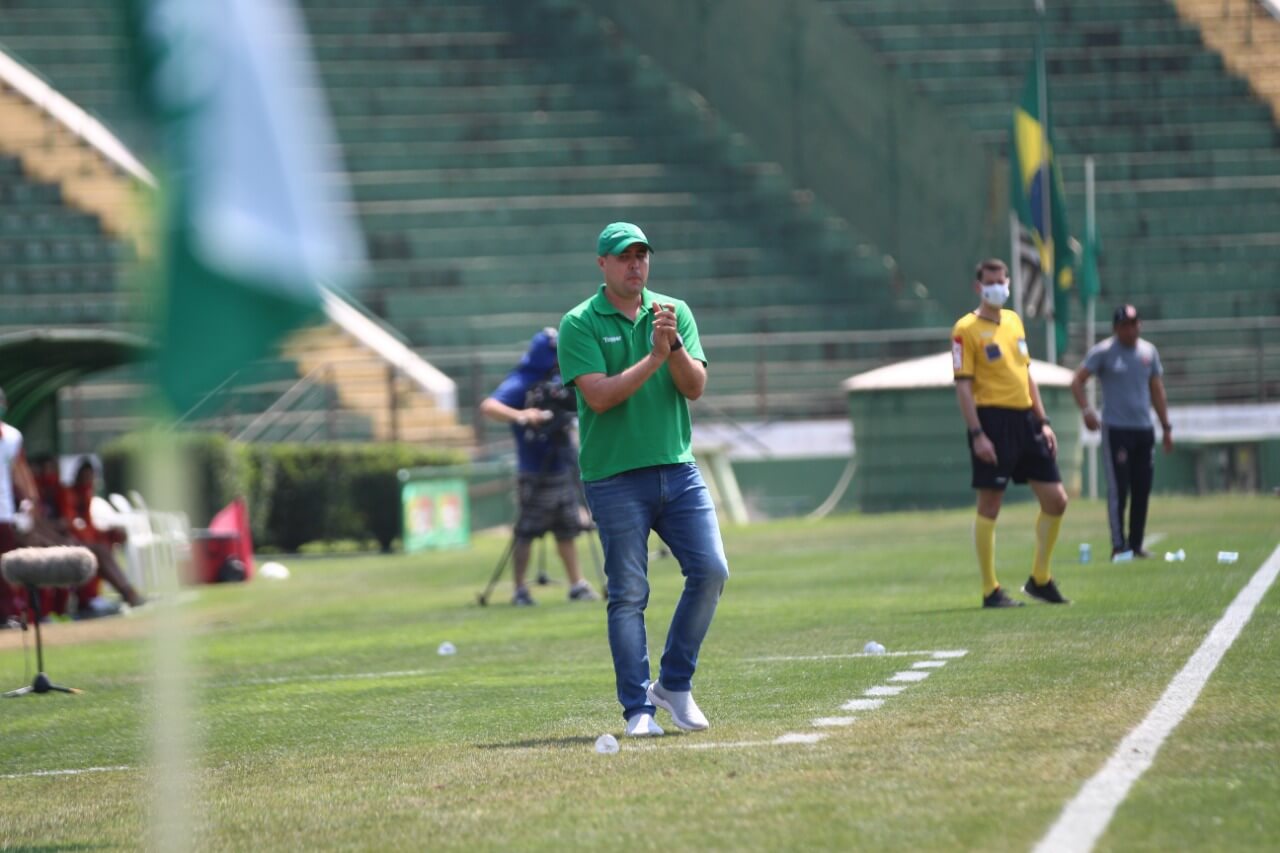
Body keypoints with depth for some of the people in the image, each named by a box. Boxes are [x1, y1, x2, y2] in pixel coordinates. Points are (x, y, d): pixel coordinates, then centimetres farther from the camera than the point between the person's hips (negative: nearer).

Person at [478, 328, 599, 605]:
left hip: (562, 467, 7)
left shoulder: (557, 380, 9)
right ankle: (520, 590, 5)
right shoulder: (520, 384, -14)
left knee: (567, 530, 11)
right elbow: (489, 406, -29)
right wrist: (519, 415, -44)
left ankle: (577, 585, 16)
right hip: (536, 473, -7)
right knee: (527, 532, -2)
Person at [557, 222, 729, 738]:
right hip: (615, 478, -4)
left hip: (678, 469, 4)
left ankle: (674, 684, 12)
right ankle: (639, 709, 0)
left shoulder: (674, 313, 10)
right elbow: (599, 396, -13)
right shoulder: (579, 324, -2)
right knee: (628, 593, -4)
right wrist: (654, 358, -17)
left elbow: (694, 388, 1)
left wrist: (674, 344, -16)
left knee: (710, 570, -5)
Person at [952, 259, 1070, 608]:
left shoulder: (1014, 321, 16)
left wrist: (1042, 421, 15)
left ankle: (1039, 579, 19)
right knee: (989, 506, -3)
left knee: (1056, 500, 5)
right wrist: (977, 433, -17)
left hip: (1025, 419, 7)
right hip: (992, 419, -7)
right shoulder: (967, 329, -6)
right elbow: (963, 385, -10)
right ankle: (990, 590, 2)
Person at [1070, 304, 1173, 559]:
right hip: (1116, 430, -5)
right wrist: (1086, 410, -22)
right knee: (1118, 489, -8)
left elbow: (1157, 391, 19)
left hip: (1144, 430, 5)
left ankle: (1136, 545, 11)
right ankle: (1118, 546, -6)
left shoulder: (1149, 352, 12)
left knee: (1142, 490, 5)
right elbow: (1077, 381, -7)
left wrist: (1166, 427, 16)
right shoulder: (1102, 352, -4)